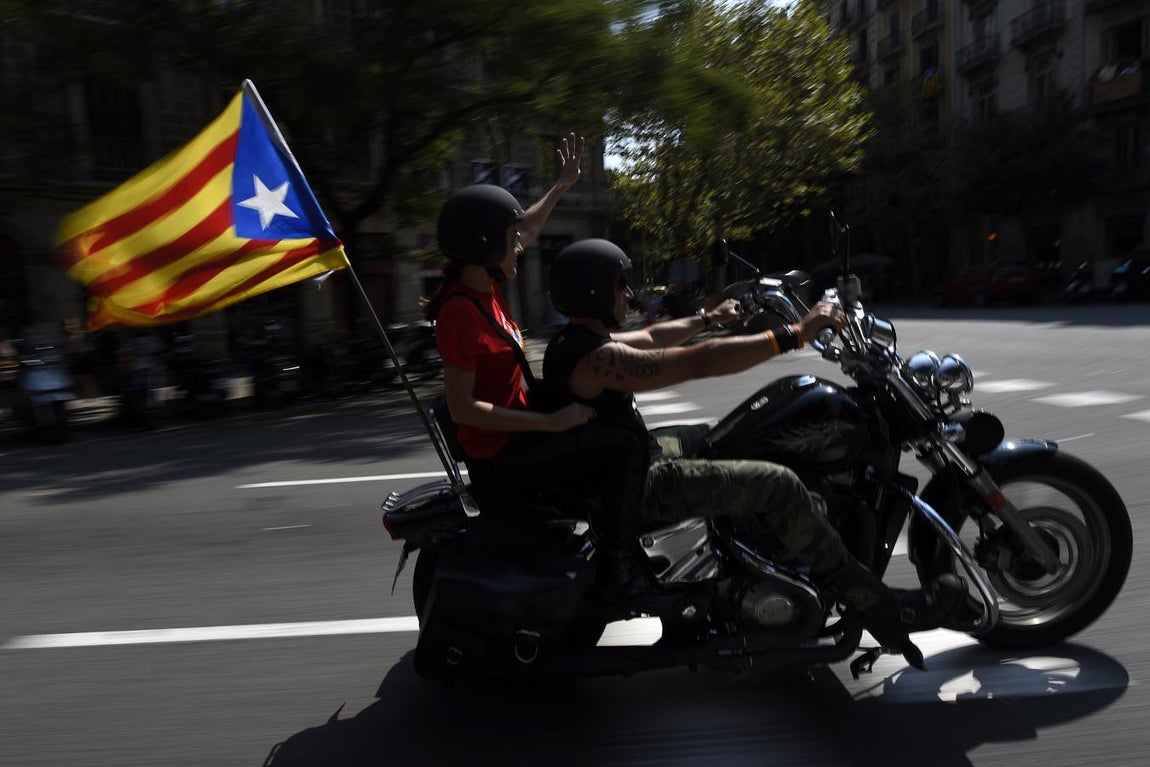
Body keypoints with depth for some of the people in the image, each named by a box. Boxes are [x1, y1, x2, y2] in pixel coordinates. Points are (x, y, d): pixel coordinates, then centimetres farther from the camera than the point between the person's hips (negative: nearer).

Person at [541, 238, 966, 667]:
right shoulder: (597, 357, -26)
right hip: (631, 490, -11)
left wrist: (708, 318, 34)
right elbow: (701, 362, -31)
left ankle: (790, 553, 31)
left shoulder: (575, 339, 6)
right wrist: (795, 334, -27)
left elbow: (650, 337, 22)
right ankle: (885, 612, -4)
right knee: (778, 484, -15)